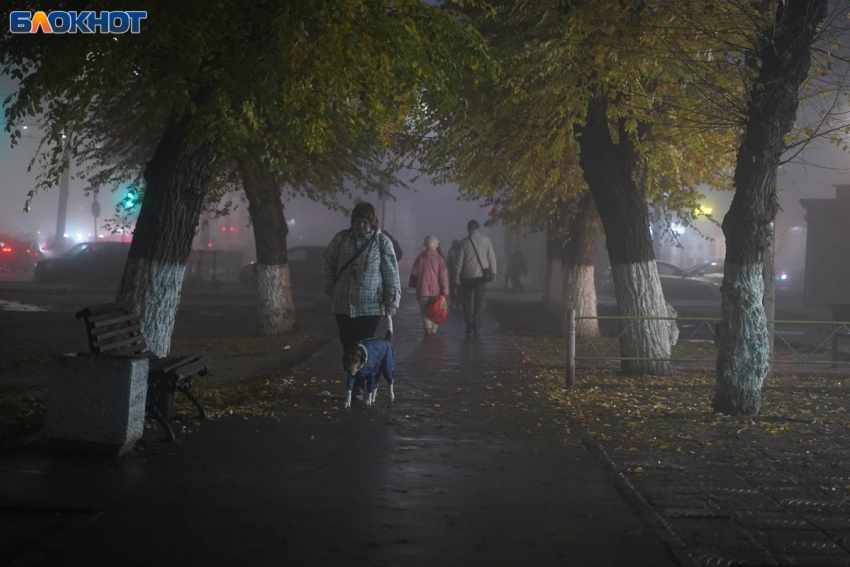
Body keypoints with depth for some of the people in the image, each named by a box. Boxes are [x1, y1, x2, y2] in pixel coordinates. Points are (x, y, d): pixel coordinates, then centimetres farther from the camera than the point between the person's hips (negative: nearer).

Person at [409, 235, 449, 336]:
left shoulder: (420, 258, 2)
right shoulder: (439, 259, -4)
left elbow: (414, 274, 8)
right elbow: (443, 275, -7)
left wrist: (413, 286, 21)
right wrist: (445, 290, -5)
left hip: (422, 290, 1)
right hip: (436, 290, -1)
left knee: (425, 310, 5)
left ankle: (428, 326, -15)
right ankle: (434, 329, 13)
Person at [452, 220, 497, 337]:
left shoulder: (465, 242, -3)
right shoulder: (486, 240, 0)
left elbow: (459, 260, -5)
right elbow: (492, 258, 0)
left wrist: (457, 275, 0)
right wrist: (493, 273, 6)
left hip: (467, 276, -1)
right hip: (481, 275, 1)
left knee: (466, 299, 12)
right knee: (479, 301, 7)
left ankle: (469, 323, 0)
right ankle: (476, 327, 2)